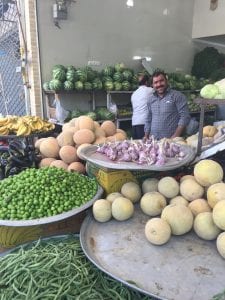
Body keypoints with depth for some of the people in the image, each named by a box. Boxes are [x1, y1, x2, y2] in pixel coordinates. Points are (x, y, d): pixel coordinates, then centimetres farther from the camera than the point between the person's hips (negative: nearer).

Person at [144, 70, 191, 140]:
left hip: (170, 140, -4)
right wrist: (146, 137, 12)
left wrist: (175, 136, -15)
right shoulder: (151, 99, 14)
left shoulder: (177, 96, -2)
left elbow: (185, 117, -8)